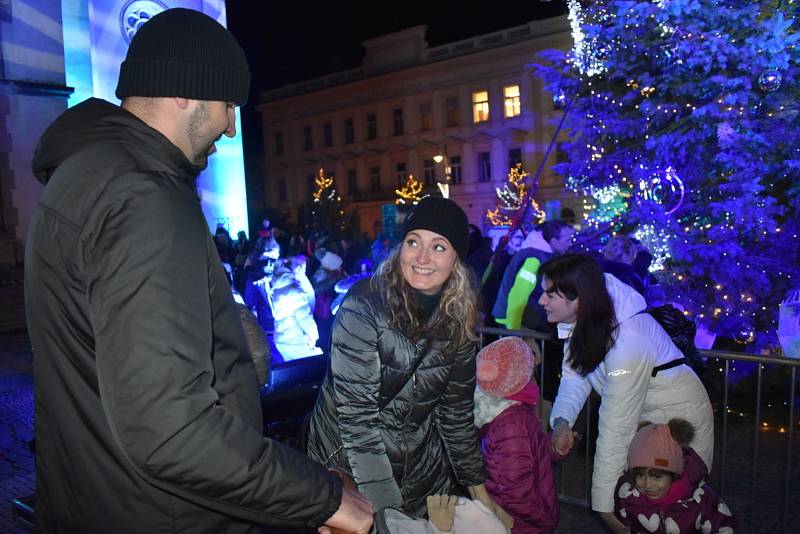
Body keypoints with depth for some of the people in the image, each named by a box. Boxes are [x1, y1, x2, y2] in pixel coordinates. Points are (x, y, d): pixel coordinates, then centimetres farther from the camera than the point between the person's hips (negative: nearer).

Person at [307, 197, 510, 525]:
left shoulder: (459, 320, -6)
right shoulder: (364, 305, -22)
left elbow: (456, 410, 2)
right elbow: (356, 409, -23)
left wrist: (477, 488, 4)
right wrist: (382, 502, -25)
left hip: (421, 467, 5)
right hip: (349, 461, -4)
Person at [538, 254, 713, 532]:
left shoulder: (627, 345, -35)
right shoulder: (582, 320, -12)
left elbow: (615, 431, -31)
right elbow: (574, 375, -5)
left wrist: (604, 504, -23)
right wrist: (562, 421, -24)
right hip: (642, 417, 7)